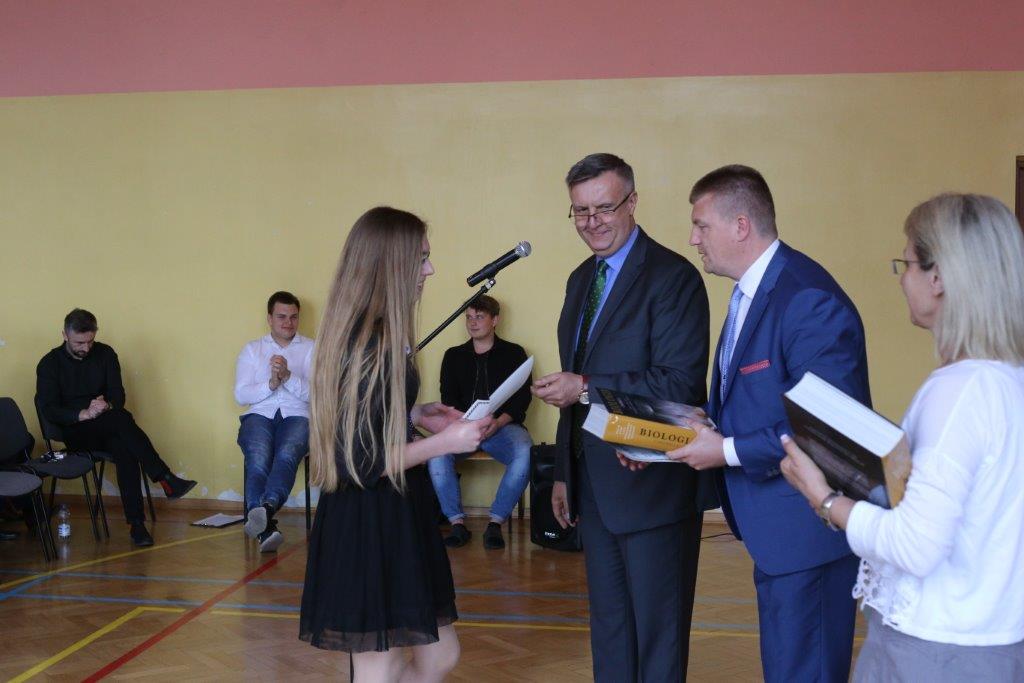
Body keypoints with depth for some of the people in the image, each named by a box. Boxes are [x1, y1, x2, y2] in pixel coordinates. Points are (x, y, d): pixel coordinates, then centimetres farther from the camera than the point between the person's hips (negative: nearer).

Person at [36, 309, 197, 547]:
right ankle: (165, 479, -39)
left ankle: (136, 523, -40)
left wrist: (107, 405, -19)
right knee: (121, 418, -34)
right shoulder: (49, 364, -1)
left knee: (124, 448, -34)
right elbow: (48, 410, -8)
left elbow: (118, 395, 5)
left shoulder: (105, 354, 7)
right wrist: (82, 415, -24)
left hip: (106, 429, 3)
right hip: (75, 433, -3)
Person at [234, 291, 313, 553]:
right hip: (259, 416, 1)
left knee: (286, 455, -36)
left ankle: (266, 508, -57)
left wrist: (288, 377, -15)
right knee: (258, 460, -32)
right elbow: (241, 395, 8)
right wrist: (270, 384, -10)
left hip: (297, 417, -1)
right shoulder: (252, 349, 19)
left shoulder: (311, 349, 14)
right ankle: (265, 527, -41)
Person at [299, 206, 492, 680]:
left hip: (392, 520, 10)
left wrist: (414, 415, 10)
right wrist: (446, 443, -16)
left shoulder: (373, 338, 10)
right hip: (369, 529, -10)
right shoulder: (368, 346, -21)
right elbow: (361, 464, -22)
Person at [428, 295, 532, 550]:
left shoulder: (513, 353, 11)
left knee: (525, 455, -35)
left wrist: (498, 422, -16)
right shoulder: (454, 356, 18)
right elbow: (448, 397, 9)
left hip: (504, 425, -2)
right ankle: (457, 523, -22)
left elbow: (522, 397, 2)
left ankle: (495, 522, -23)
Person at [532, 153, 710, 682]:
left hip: (652, 485, -8)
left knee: (657, 634, 6)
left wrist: (585, 387, -22)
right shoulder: (581, 279, 12)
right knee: (608, 624, 19)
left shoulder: (673, 277, -13)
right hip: (592, 487, 8)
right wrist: (564, 471, 17)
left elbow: (682, 384, -21)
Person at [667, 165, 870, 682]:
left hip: (805, 527, -10)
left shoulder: (809, 300, -21)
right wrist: (703, 431, 0)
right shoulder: (750, 291, 11)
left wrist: (728, 451, -19)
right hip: (771, 525, 10)